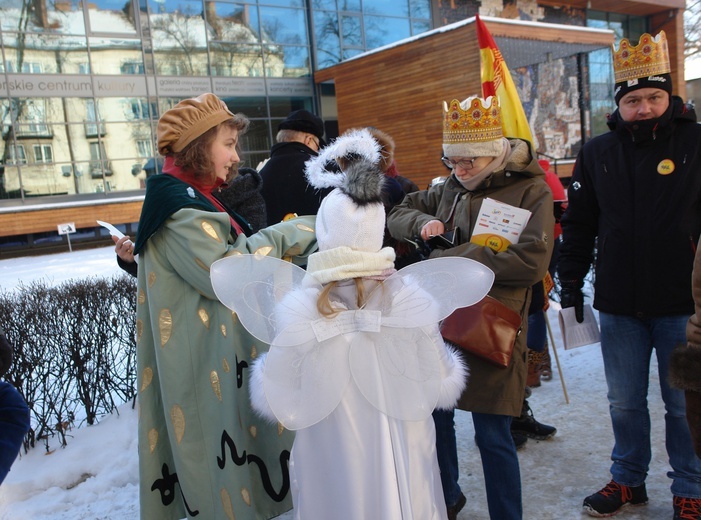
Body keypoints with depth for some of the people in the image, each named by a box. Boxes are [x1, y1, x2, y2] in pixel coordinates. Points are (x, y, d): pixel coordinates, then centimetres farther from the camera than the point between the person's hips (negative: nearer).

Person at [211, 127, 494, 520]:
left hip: (333, 473, 0)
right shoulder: (410, 299, -17)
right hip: (400, 462, 1)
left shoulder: (299, 311, -20)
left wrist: (264, 371, 8)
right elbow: (439, 387, -6)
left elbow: (281, 404, -10)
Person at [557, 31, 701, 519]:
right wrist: (570, 281, 6)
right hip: (618, 303, 3)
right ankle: (628, 480, 34)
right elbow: (579, 225, 9)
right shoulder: (597, 153, 5)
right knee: (625, 401, 15)